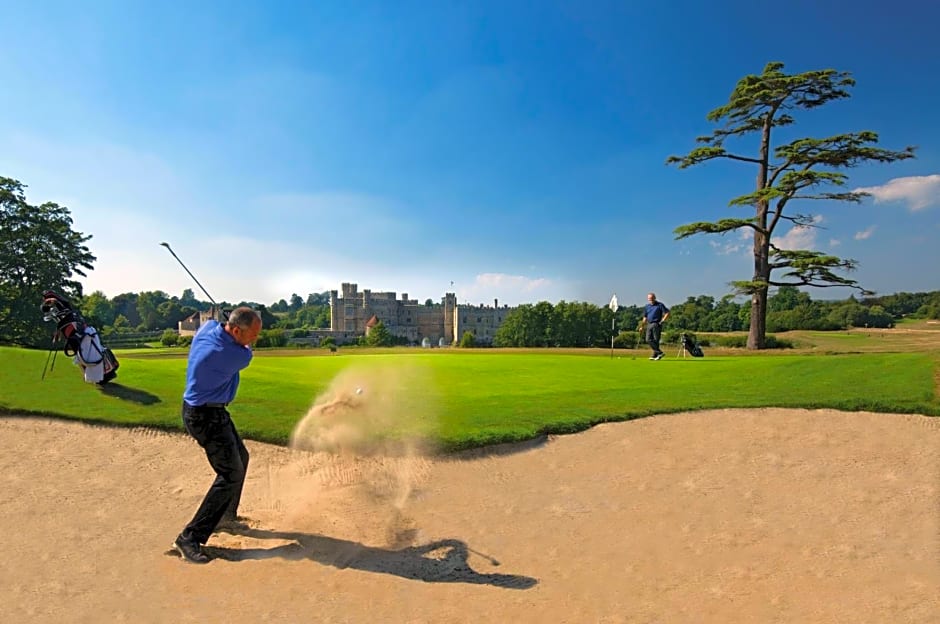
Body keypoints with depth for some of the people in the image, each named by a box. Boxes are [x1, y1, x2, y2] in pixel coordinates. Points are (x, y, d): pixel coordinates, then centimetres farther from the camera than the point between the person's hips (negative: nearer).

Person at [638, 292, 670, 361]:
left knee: (656, 340, -5)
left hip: (656, 324, -6)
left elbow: (667, 313, -4)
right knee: (648, 340, -3)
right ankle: (659, 352, 0)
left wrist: (662, 321, -11)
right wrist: (642, 326, 15)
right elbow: (645, 317, 20)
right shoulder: (647, 306, 15)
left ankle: (655, 354, 2)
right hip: (649, 324, 6)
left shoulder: (660, 305, -1)